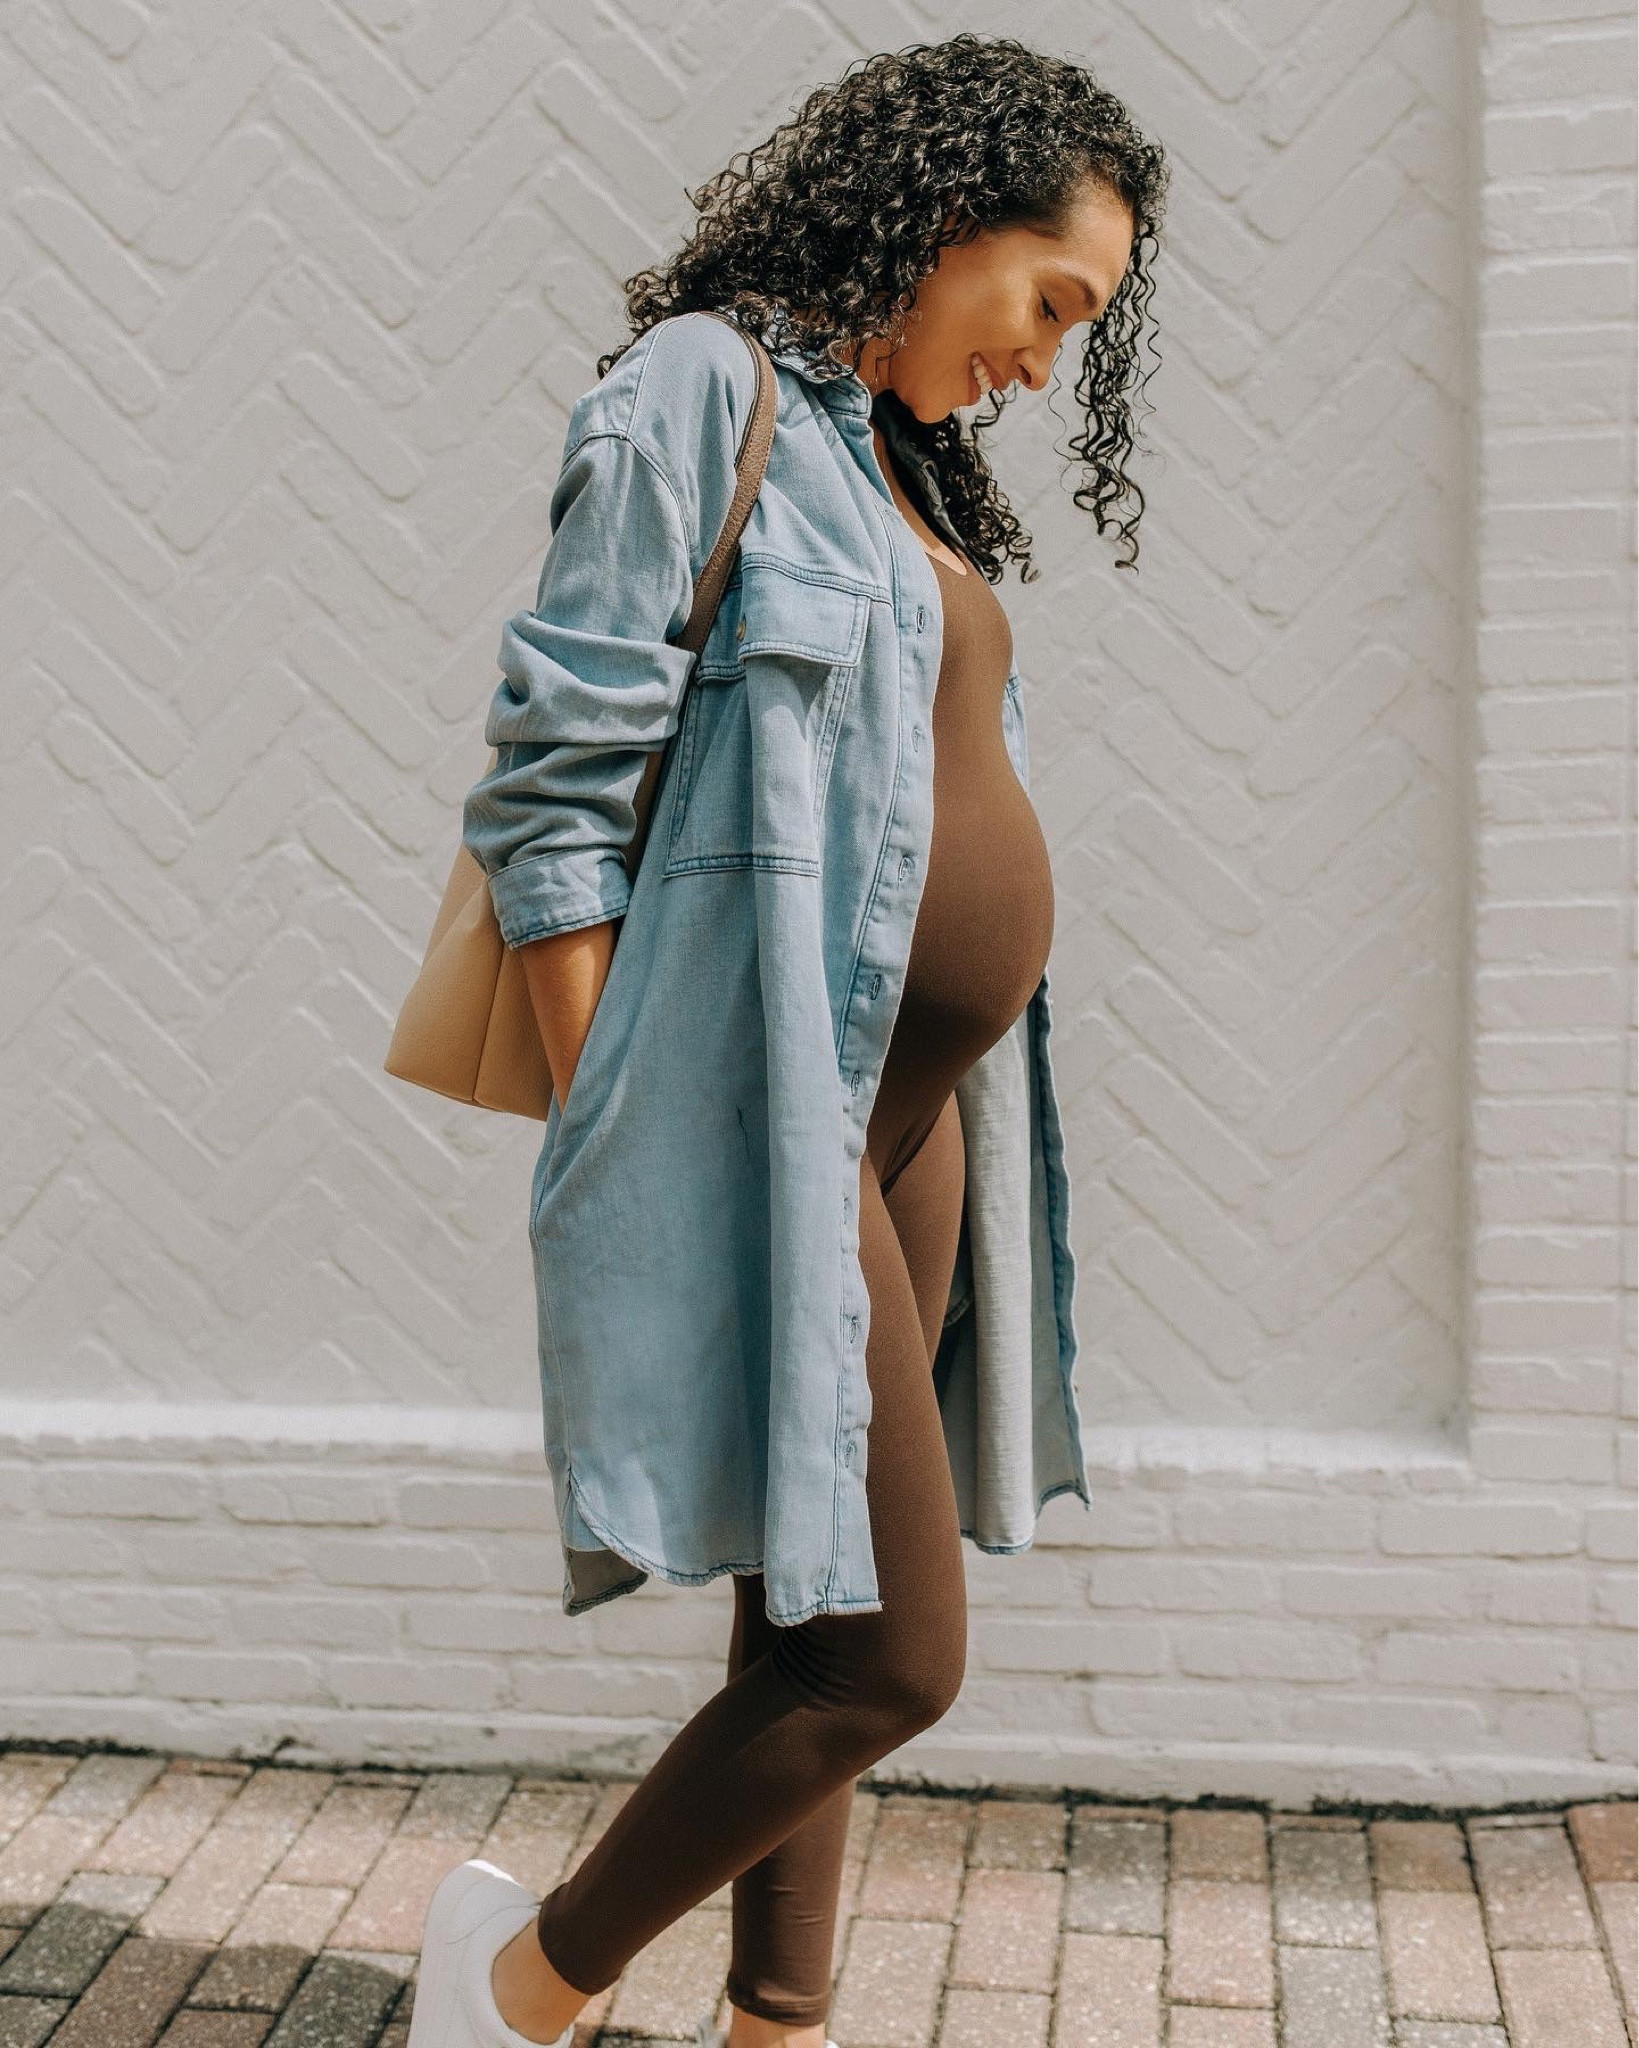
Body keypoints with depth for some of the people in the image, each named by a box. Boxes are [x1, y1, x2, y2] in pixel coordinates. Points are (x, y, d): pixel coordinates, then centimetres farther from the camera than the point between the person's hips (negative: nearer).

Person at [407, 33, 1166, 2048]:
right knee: (886, 1656, -5)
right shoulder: (703, 390, -6)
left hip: (909, 1108, 8)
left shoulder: (901, 463, 19)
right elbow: (549, 794, -12)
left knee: (815, 1633, 14)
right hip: (769, 1123, -8)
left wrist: (940, 1114, 13)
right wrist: (611, 1152, -14)